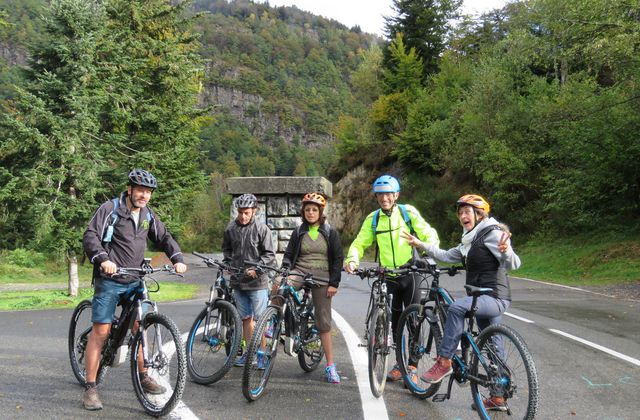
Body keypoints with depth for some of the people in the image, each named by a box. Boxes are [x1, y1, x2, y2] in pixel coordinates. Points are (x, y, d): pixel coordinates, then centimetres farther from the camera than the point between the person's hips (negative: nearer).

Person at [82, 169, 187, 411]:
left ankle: (143, 377, 23)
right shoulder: (110, 209, -9)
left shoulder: (148, 215, 9)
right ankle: (90, 389, 1)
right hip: (109, 280, -5)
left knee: (139, 328, 9)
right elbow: (90, 237, -16)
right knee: (101, 331, -6)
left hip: (134, 281, 5)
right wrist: (103, 259, -32)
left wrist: (177, 259, -3)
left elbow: (164, 238, 14)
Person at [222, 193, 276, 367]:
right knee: (245, 318, 12)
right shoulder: (231, 229, 5)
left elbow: (269, 255, -6)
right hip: (238, 281, 4)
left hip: (257, 282, -4)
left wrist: (256, 269, -16)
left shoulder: (262, 229, -6)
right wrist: (228, 263, 6)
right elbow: (227, 249, 22)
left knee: (259, 319, -2)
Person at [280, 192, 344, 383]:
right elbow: (288, 255, 8)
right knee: (279, 288, -33)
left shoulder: (330, 232, 3)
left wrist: (334, 283, -5)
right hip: (300, 272, 1)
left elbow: (338, 258, 2)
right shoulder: (299, 232, 8)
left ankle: (330, 366, 7)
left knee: (324, 324, -1)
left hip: (321, 279, -1)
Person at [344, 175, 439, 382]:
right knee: (395, 322, 9)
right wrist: (352, 260, -19)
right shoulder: (372, 219, 2)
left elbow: (428, 235, -7)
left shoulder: (408, 212, -4)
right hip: (388, 277, 2)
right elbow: (360, 243, 2)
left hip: (410, 274, -2)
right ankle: (401, 363, 23)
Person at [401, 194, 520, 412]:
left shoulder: (492, 233, -10)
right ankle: (498, 398, 22)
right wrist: (420, 244, 15)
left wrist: (506, 251, -40)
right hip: (486, 299, 10)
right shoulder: (470, 240, 18)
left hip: (494, 297, -10)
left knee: (456, 307, -32)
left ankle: (444, 361, -24)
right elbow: (446, 256, 19)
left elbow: (513, 264, -18)